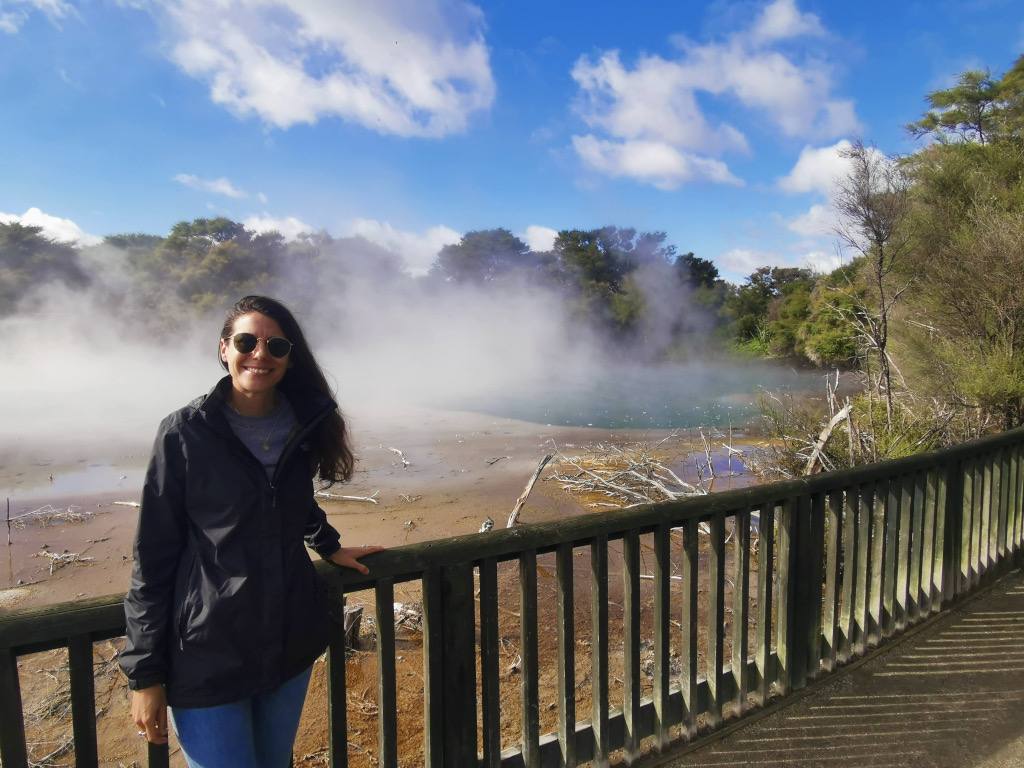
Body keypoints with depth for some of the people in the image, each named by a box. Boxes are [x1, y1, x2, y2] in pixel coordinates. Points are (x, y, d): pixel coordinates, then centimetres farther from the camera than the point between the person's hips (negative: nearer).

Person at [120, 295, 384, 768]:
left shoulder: (302, 426, 0)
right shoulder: (185, 433, -13)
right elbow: (153, 556, -10)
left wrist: (329, 546, 19)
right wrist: (144, 673, -8)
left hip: (292, 644, 5)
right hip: (207, 656, -4)